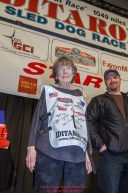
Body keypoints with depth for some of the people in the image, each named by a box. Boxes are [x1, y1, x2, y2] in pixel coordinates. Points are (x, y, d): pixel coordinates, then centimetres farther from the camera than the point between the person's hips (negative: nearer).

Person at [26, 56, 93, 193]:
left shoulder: (79, 96, 19)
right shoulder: (49, 91, 11)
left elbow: (84, 124, 19)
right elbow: (37, 118, 4)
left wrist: (87, 152, 14)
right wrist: (31, 146, -6)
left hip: (76, 154, 3)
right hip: (49, 152, -3)